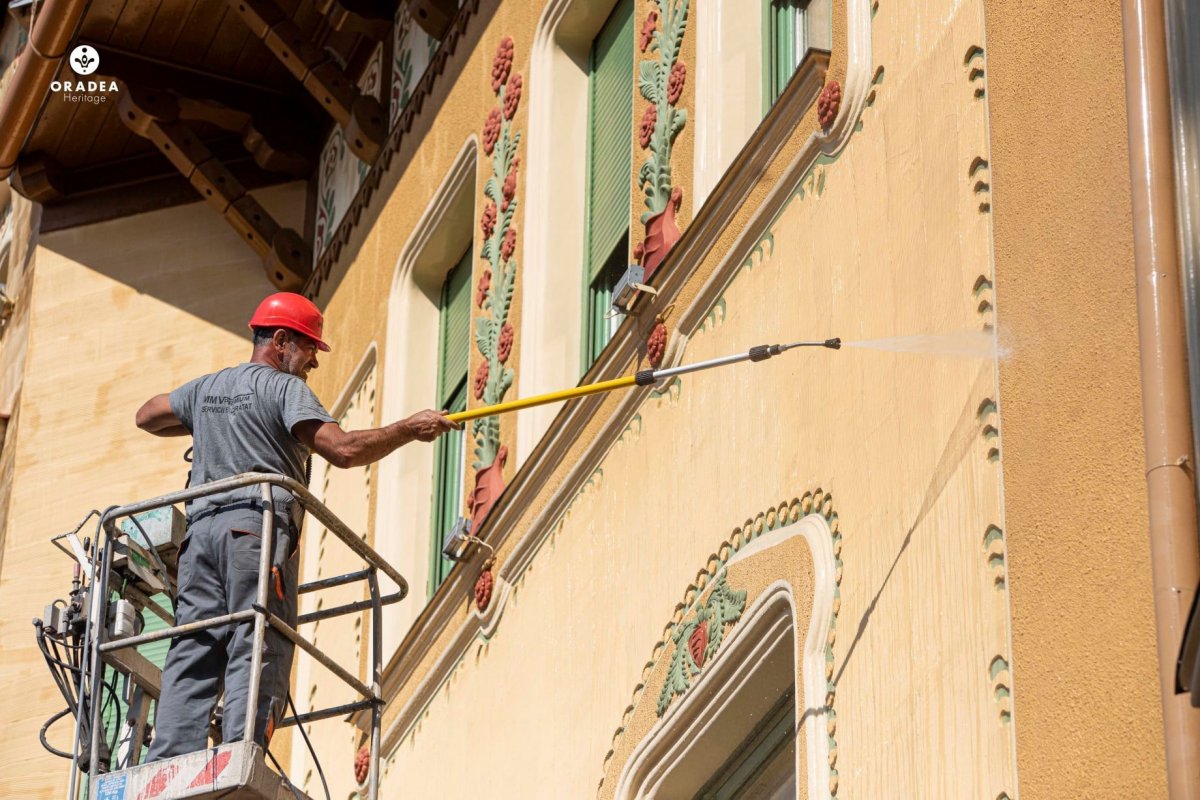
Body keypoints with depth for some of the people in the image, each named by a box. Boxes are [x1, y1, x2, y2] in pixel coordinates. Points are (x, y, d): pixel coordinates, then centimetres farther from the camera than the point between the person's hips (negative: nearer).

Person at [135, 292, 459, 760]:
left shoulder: (206, 387, 24)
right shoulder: (285, 387, 2)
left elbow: (147, 417, 41)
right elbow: (343, 450, -10)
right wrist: (410, 430, 0)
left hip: (201, 526, 7)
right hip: (257, 526, -7)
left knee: (194, 652, 0)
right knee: (258, 653, -12)